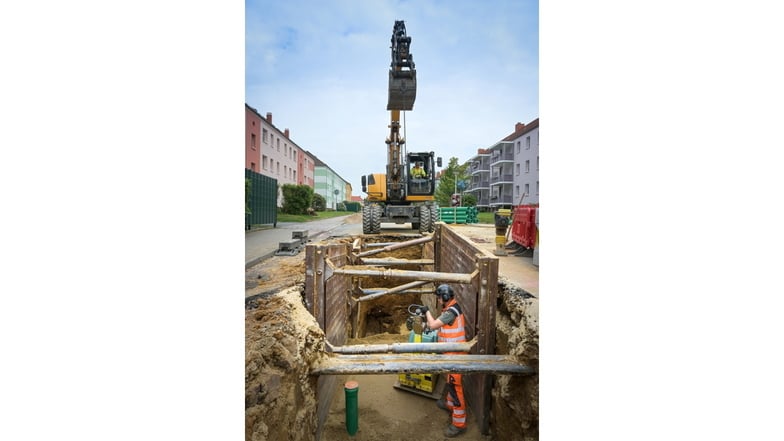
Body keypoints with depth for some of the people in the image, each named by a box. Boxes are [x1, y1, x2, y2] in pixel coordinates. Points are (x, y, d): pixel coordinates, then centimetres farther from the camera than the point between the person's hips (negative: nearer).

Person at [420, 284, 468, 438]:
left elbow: (433, 325, -23)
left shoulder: (451, 311, -25)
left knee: (455, 385, -4)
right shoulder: (451, 309, 7)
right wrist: (427, 316, 3)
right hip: (452, 352, 10)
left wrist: (427, 311, -9)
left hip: (455, 354, -10)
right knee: (450, 381, 26)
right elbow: (438, 323, 12)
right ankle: (450, 403, 46)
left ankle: (459, 423, 4)